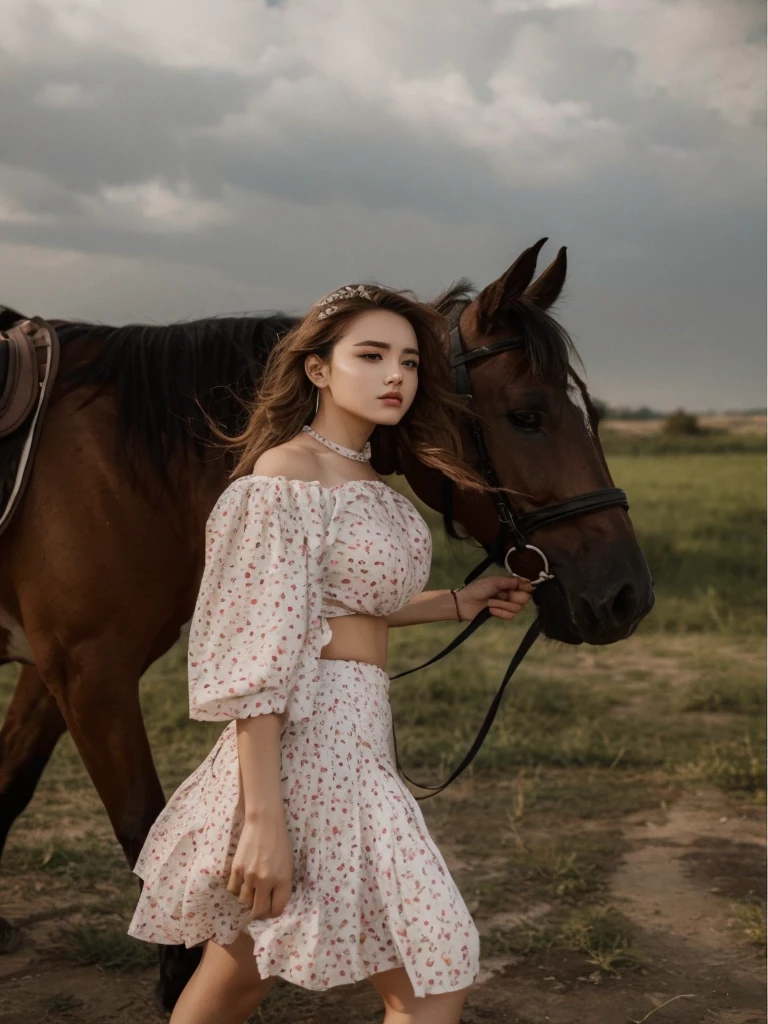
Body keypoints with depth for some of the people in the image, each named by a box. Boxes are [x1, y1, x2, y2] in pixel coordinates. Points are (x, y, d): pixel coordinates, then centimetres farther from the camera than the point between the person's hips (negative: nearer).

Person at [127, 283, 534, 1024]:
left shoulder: (366, 476, 11)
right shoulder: (287, 475, -16)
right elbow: (256, 657, -20)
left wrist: (461, 602, 20)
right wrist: (263, 817, -23)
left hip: (356, 734, 9)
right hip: (312, 742, -9)